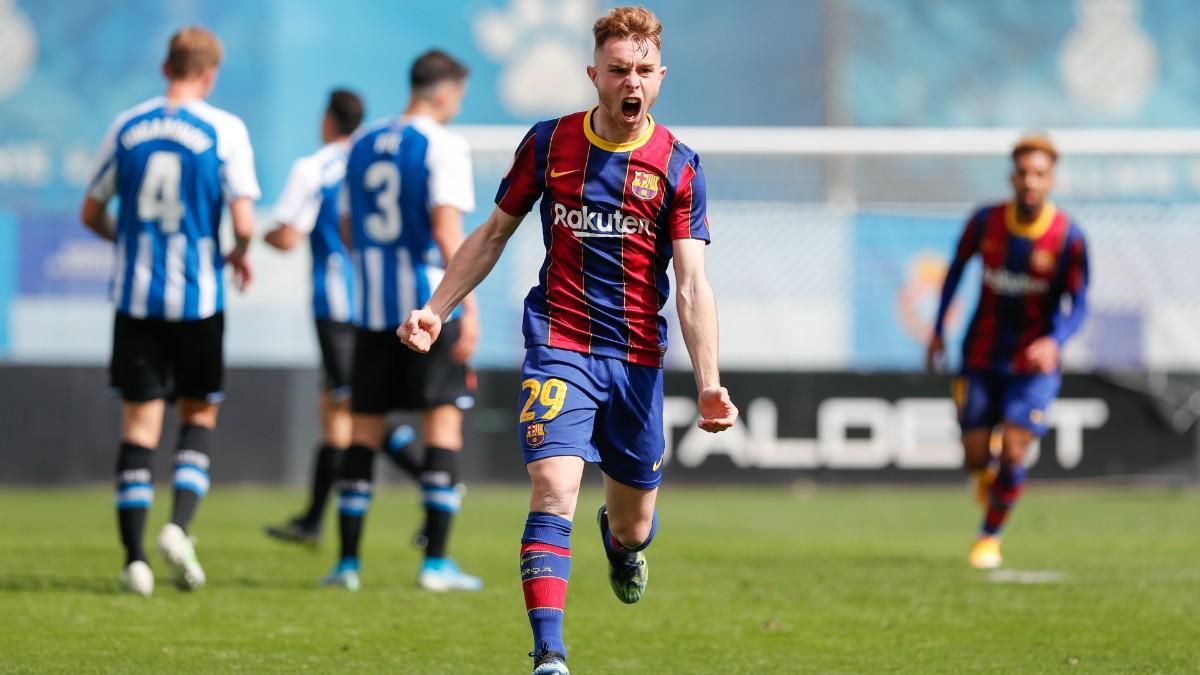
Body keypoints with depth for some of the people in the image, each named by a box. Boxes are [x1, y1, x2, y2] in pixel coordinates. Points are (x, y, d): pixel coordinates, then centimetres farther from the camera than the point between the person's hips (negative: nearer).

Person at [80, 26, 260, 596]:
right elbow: (243, 222, -11)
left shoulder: (127, 127, 4)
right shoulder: (225, 131, -5)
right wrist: (240, 255, 11)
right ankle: (179, 527, -5)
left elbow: (91, 213, 10)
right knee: (200, 414, 15)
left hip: (135, 295, 2)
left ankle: (135, 557, -2)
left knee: (139, 422, 4)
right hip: (198, 299, -2)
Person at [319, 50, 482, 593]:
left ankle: (348, 560, 6)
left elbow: (348, 230, 17)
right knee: (443, 423, -2)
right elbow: (447, 229, -14)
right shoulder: (443, 145, -7)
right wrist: (469, 306, -15)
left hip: (373, 306, 6)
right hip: (430, 302, -6)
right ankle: (436, 562, -7)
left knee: (364, 426, 8)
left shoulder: (362, 146, 13)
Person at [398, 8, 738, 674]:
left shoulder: (677, 165, -2)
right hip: (558, 344, -1)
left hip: (637, 358, 1)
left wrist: (709, 386, -18)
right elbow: (493, 234, 14)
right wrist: (435, 310, 7)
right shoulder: (548, 143, 1)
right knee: (554, 488, -21)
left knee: (634, 528, 12)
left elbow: (692, 284, -7)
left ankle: (621, 541, 51)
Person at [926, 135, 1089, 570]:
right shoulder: (985, 222, -9)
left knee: (1012, 452, -14)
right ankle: (987, 473, 39)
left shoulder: (1069, 238, -15)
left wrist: (1055, 342, -31)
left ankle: (991, 535, 11)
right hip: (982, 358, 2)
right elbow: (957, 266, 9)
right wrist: (939, 330, 10)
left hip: (1035, 360, -2)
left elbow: (1078, 305, -11)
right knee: (975, 458, -1)